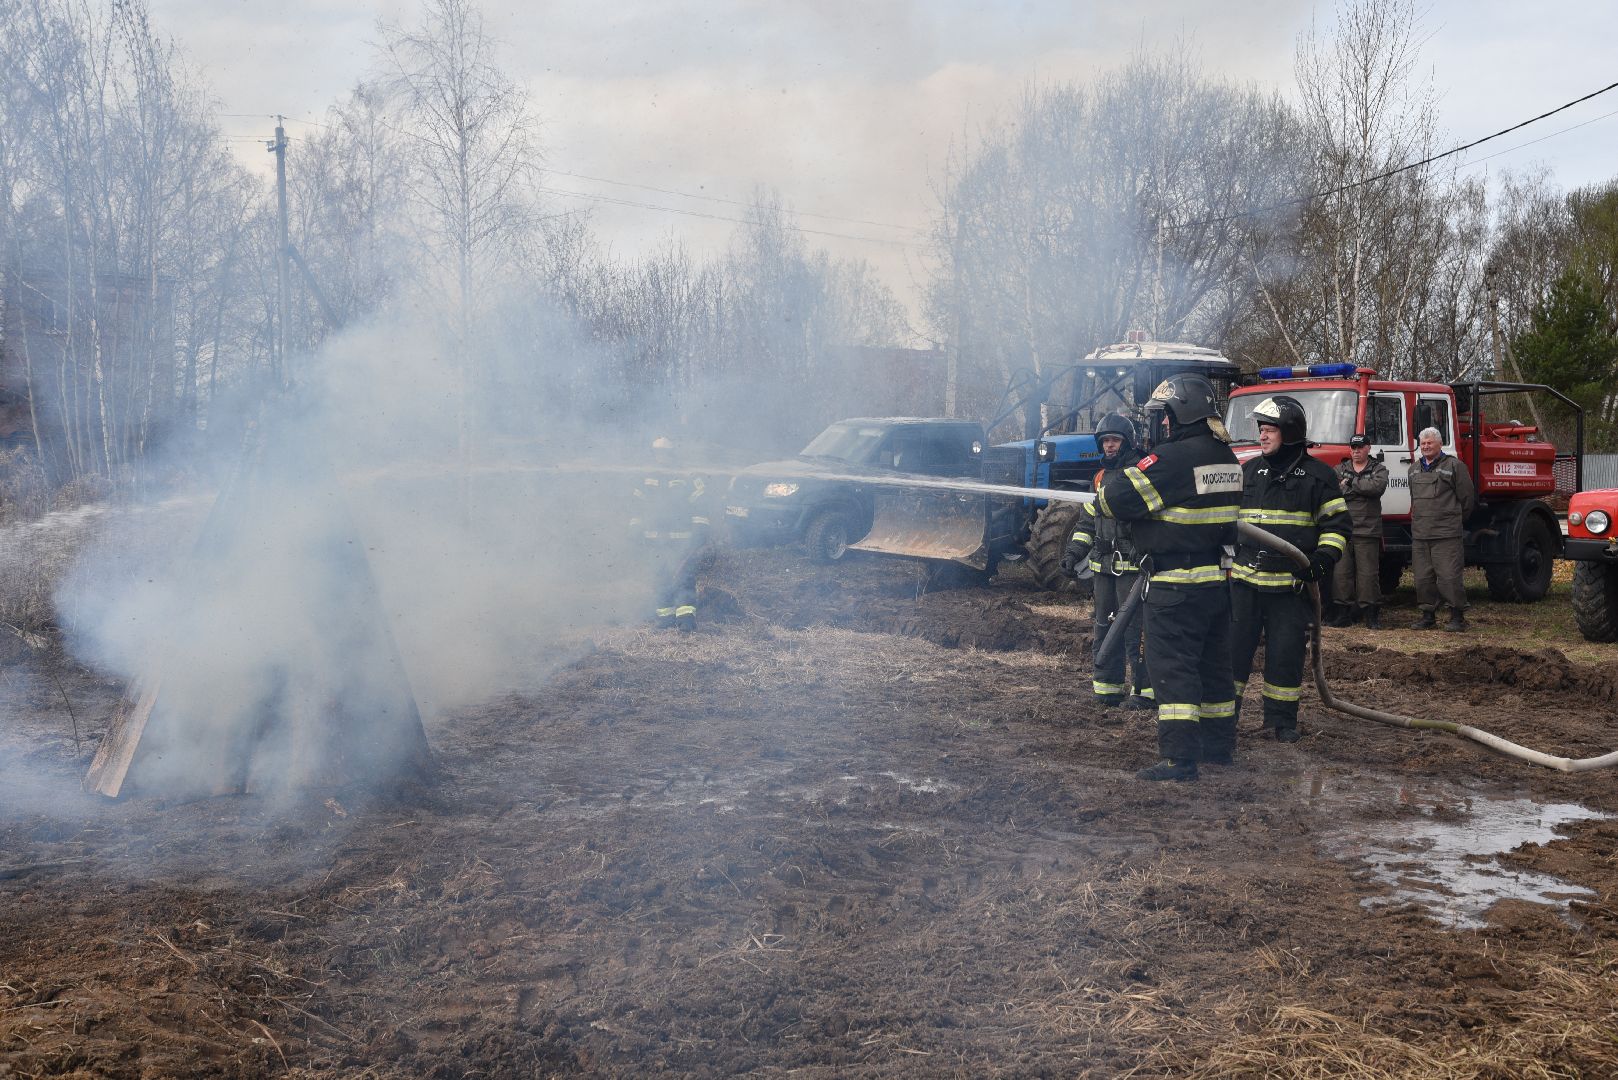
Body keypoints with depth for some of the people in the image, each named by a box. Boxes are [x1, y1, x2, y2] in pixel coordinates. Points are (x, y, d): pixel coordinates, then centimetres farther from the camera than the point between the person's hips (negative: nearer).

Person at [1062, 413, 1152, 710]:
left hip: (1133, 565, -8)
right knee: (1105, 626, 11)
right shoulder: (1101, 477, 17)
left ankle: (1146, 689, -2)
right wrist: (1073, 552, 12)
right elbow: (1087, 521, 22)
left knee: (1135, 629, -8)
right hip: (1103, 565, 8)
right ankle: (1106, 685, 19)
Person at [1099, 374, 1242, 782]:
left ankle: (1179, 759, -7)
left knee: (1172, 668, -5)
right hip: (1216, 580, 9)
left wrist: (1107, 486, 3)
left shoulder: (1173, 458, -19)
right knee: (1213, 664, 17)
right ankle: (1219, 745, 28)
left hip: (1176, 586, -9)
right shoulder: (1226, 458, 10)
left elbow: (1118, 499, -20)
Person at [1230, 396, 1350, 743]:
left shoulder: (1318, 475, 1)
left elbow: (1337, 524, 2)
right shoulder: (1248, 472, 12)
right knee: (1234, 645, 3)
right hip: (1243, 579, 3)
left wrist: (1324, 558, -13)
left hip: (1291, 584, -3)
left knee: (1286, 653, 2)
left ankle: (1281, 717, 15)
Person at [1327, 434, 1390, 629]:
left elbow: (1378, 486, -13)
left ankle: (1371, 615, 4)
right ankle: (1342, 612, 6)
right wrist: (1361, 489, -8)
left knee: (1368, 574, -2)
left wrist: (1350, 484, -8)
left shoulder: (1379, 469, 8)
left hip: (1367, 532, -2)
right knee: (1341, 573, 0)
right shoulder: (1340, 470, 15)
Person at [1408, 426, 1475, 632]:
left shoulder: (1454, 466, -2)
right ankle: (1428, 615, 17)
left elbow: (1467, 497, 1)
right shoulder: (1414, 468, 17)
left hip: (1447, 534, -6)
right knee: (1422, 577, 7)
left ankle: (1457, 616, 0)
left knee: (1449, 576, -8)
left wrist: (1455, 520, 10)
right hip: (1420, 534, 6)